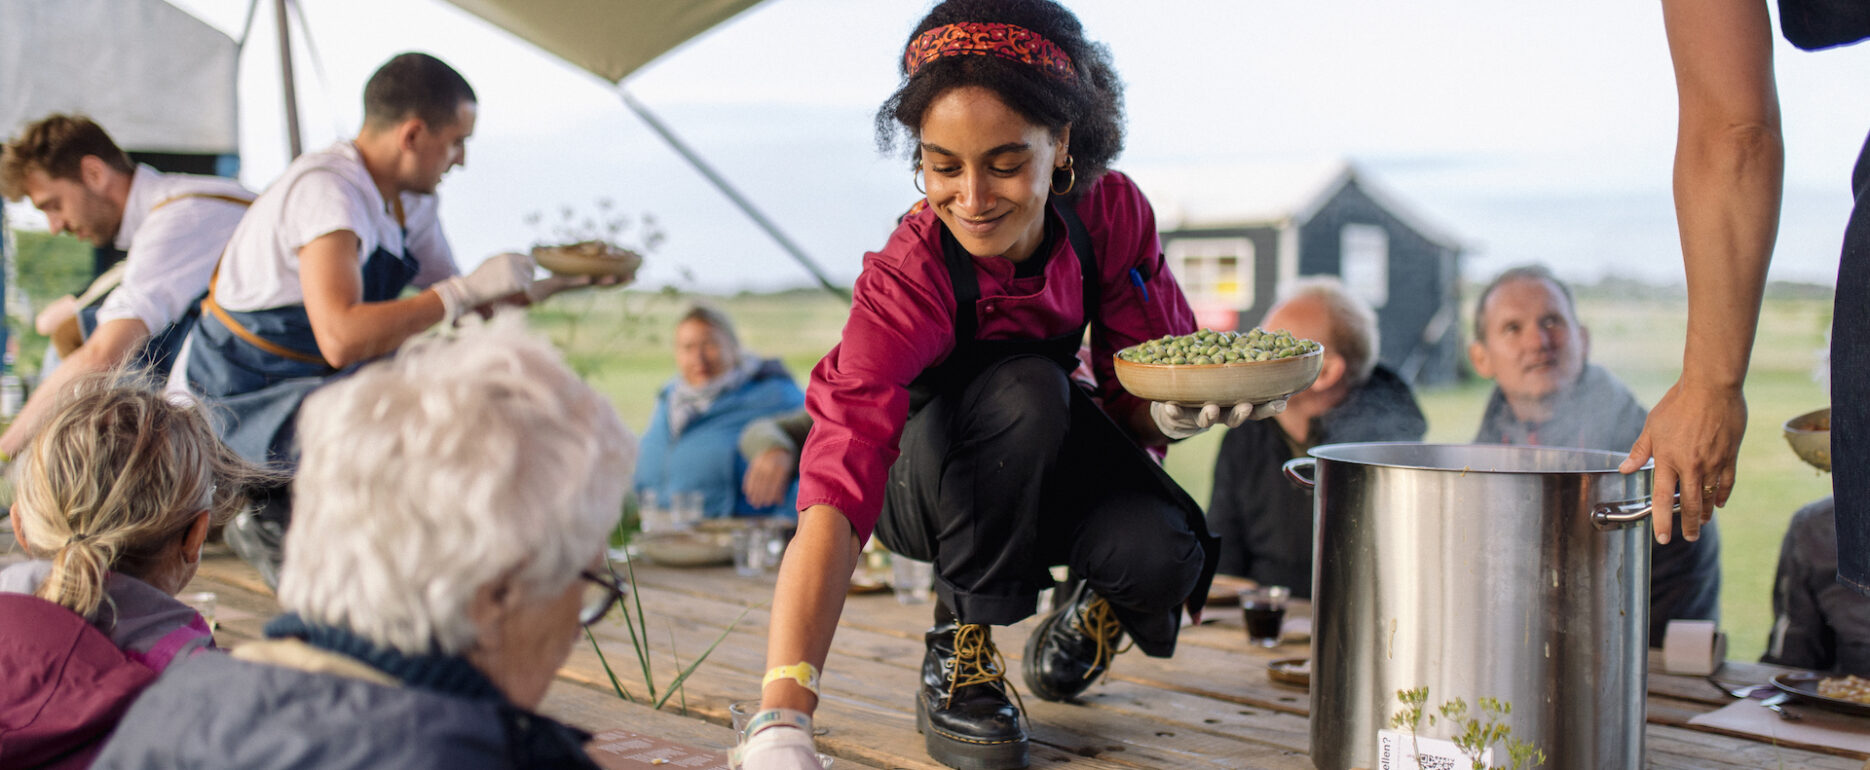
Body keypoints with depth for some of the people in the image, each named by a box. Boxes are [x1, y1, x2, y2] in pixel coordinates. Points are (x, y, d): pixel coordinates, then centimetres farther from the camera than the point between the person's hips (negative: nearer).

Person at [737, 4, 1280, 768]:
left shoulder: (1111, 213, -22)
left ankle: (1092, 606, 9)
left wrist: (1173, 410, -38)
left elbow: (1137, 396, -11)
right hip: (924, 476, -3)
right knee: (1024, 388, -36)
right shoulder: (907, 280, -34)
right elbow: (835, 491, -45)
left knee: (1165, 555, -29)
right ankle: (957, 652, -17)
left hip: (1046, 459, 3)